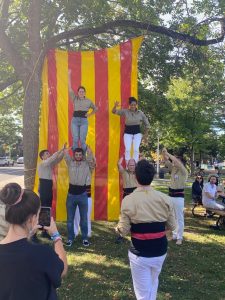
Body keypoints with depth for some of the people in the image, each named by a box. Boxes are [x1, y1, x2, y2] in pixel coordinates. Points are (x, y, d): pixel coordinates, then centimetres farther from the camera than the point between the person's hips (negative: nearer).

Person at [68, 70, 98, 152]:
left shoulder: (88, 101, 8)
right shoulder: (75, 99, 6)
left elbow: (95, 109, 22)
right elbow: (70, 89, -2)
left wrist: (89, 115, 7)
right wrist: (69, 76, -6)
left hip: (84, 121, 0)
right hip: (75, 120, 1)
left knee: (82, 139, -6)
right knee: (75, 139, -2)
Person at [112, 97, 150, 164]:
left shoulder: (140, 113, -1)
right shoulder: (125, 112, -3)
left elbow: (147, 124, 9)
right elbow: (114, 112, -3)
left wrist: (145, 134, 10)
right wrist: (115, 106, -25)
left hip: (137, 133, 0)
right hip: (127, 133, 0)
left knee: (136, 149, -7)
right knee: (127, 149, -8)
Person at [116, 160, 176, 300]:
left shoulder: (129, 200, -16)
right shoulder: (165, 198, -8)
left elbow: (124, 231, -13)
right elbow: (172, 226, 1)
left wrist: (117, 227, 8)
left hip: (140, 253, -3)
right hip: (160, 251, 4)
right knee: (153, 284, 29)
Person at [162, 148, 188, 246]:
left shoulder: (183, 172, -12)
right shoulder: (173, 169, 7)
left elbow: (177, 161, -27)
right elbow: (166, 161, 1)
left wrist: (168, 154, -25)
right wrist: (164, 153, -16)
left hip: (179, 197, -7)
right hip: (171, 196, 7)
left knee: (179, 218, 2)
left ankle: (179, 237, 10)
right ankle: (174, 235, 26)